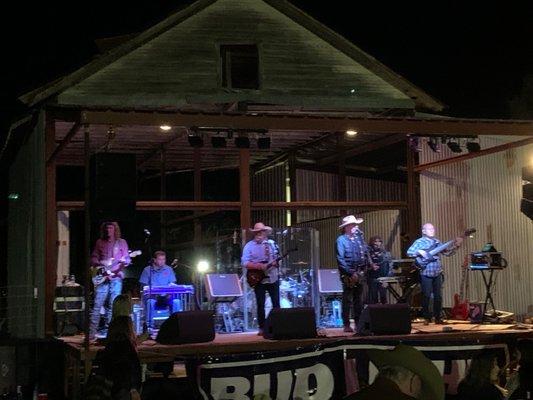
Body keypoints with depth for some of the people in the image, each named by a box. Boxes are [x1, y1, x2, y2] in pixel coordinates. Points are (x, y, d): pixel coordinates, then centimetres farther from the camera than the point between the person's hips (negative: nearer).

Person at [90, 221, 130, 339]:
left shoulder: (121, 242, 11)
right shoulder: (100, 242, 13)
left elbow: (127, 259, 9)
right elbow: (93, 258, 14)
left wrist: (124, 261, -15)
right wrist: (100, 263, -7)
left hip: (116, 278, 0)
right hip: (102, 278, 0)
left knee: (112, 306, 0)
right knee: (97, 305, -6)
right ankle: (91, 333, -7)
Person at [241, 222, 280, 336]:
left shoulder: (272, 243, 5)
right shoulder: (249, 246, -4)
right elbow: (244, 263, -10)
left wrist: (276, 262, -12)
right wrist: (259, 266, -21)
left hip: (273, 278, 2)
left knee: (276, 303, 4)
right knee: (260, 305, 0)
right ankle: (262, 328, 8)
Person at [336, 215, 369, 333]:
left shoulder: (358, 238, 12)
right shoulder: (341, 240, -7)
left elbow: (365, 254, 14)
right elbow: (340, 260, -13)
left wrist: (364, 268, 1)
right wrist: (351, 273, -16)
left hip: (359, 273, 6)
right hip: (348, 275, -6)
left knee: (358, 300, 10)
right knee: (347, 300, -4)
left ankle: (358, 323, 17)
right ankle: (346, 325, -1)